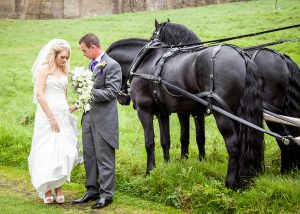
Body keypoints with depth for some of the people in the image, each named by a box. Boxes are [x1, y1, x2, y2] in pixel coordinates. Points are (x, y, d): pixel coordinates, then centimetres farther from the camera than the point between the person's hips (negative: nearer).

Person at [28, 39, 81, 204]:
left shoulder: (63, 70, 12)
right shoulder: (44, 68, -7)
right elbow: (39, 94, -14)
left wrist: (67, 109, 14)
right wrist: (52, 118, -16)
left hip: (63, 115, 6)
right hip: (47, 115, -6)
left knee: (64, 151, 2)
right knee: (47, 152, -2)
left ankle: (58, 187, 9)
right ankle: (47, 190, 6)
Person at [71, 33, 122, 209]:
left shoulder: (112, 65, -12)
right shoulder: (92, 64, 13)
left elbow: (111, 92, -19)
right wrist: (77, 104, 13)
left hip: (104, 118, -8)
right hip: (89, 116, 8)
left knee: (104, 157, -1)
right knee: (89, 155, 14)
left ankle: (106, 193, 8)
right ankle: (92, 190, 25)